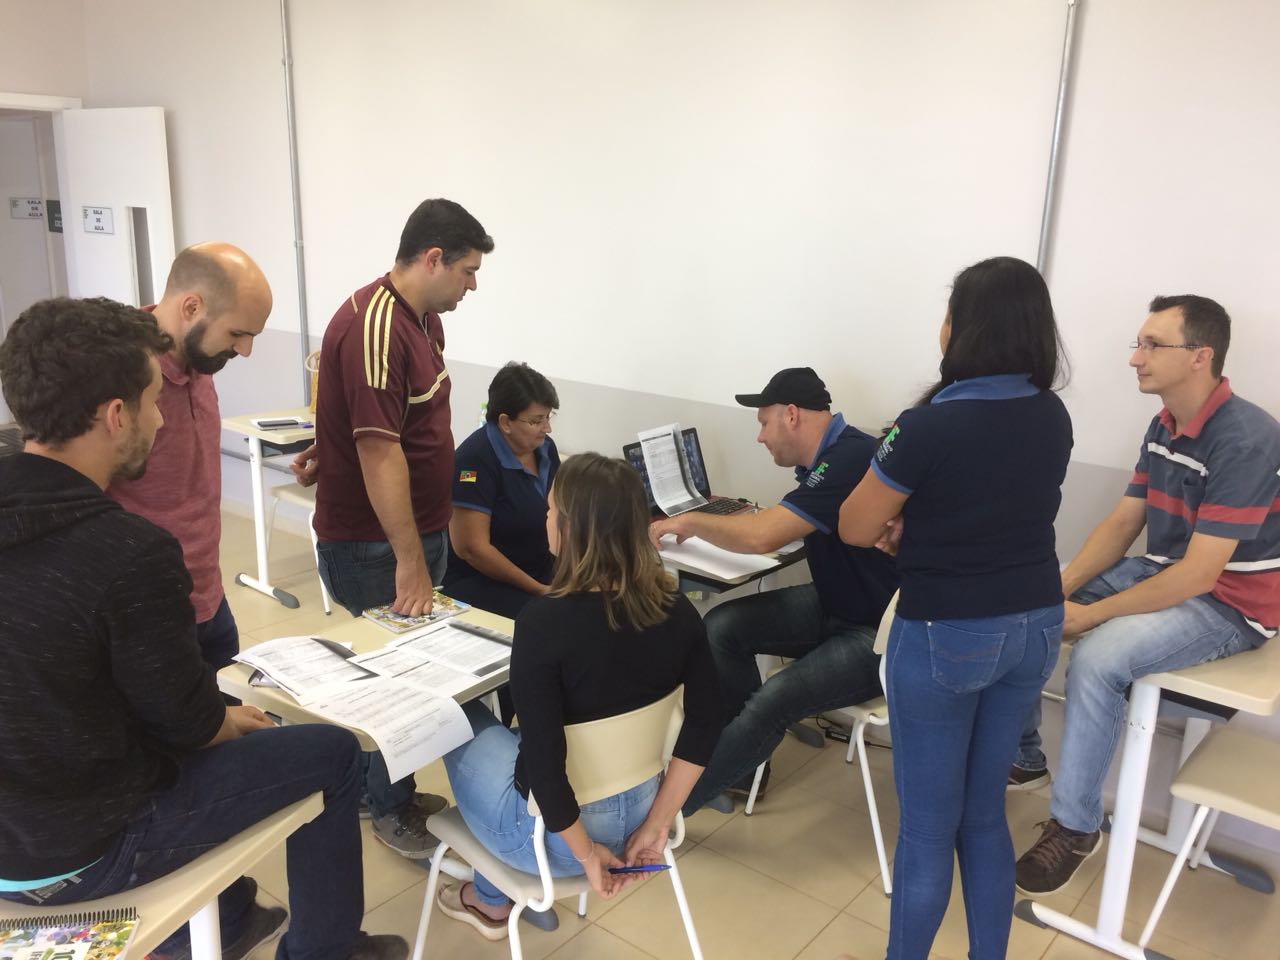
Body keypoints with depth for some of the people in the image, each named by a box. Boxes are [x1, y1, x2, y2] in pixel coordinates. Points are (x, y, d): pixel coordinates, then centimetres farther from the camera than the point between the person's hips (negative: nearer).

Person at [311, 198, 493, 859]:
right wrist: (409, 561, -25)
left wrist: (427, 543, 16)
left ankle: (399, 789, 34)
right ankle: (390, 811, 23)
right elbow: (379, 453, -26)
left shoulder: (424, 317, 9)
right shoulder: (372, 328, -23)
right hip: (373, 545, -9)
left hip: (419, 529, 9)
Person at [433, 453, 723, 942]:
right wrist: (656, 825, -1)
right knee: (508, 731, 28)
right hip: (636, 809, 6)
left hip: (555, 826, -5)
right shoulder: (675, 607, -11)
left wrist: (585, 853, -13)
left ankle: (491, 902, 40)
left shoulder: (545, 620, -28)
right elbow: (705, 722, -5)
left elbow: (542, 758, -28)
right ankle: (492, 891, 43)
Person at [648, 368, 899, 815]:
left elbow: (761, 537, -28)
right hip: (832, 605, 10)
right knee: (721, 626, -3)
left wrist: (689, 521, -12)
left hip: (881, 632, -9)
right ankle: (738, 766, 9)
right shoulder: (826, 458, 4)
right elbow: (777, 525, 18)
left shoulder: (849, 460, -25)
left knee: (773, 699, -25)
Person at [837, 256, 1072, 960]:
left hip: (945, 638, -6)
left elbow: (854, 529, -11)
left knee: (927, 827, 10)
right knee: (985, 814, 21)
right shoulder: (1053, 418, -2)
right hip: (1034, 629, 7)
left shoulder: (930, 426, -22)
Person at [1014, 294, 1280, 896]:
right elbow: (1123, 523, 6)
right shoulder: (1164, 426, 2)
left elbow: (1199, 575, -28)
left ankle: (1075, 826, -12)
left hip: (1228, 604, -9)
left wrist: (1089, 615, -23)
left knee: (1097, 657, -31)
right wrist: (1059, 589, -8)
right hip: (1161, 571, 9)